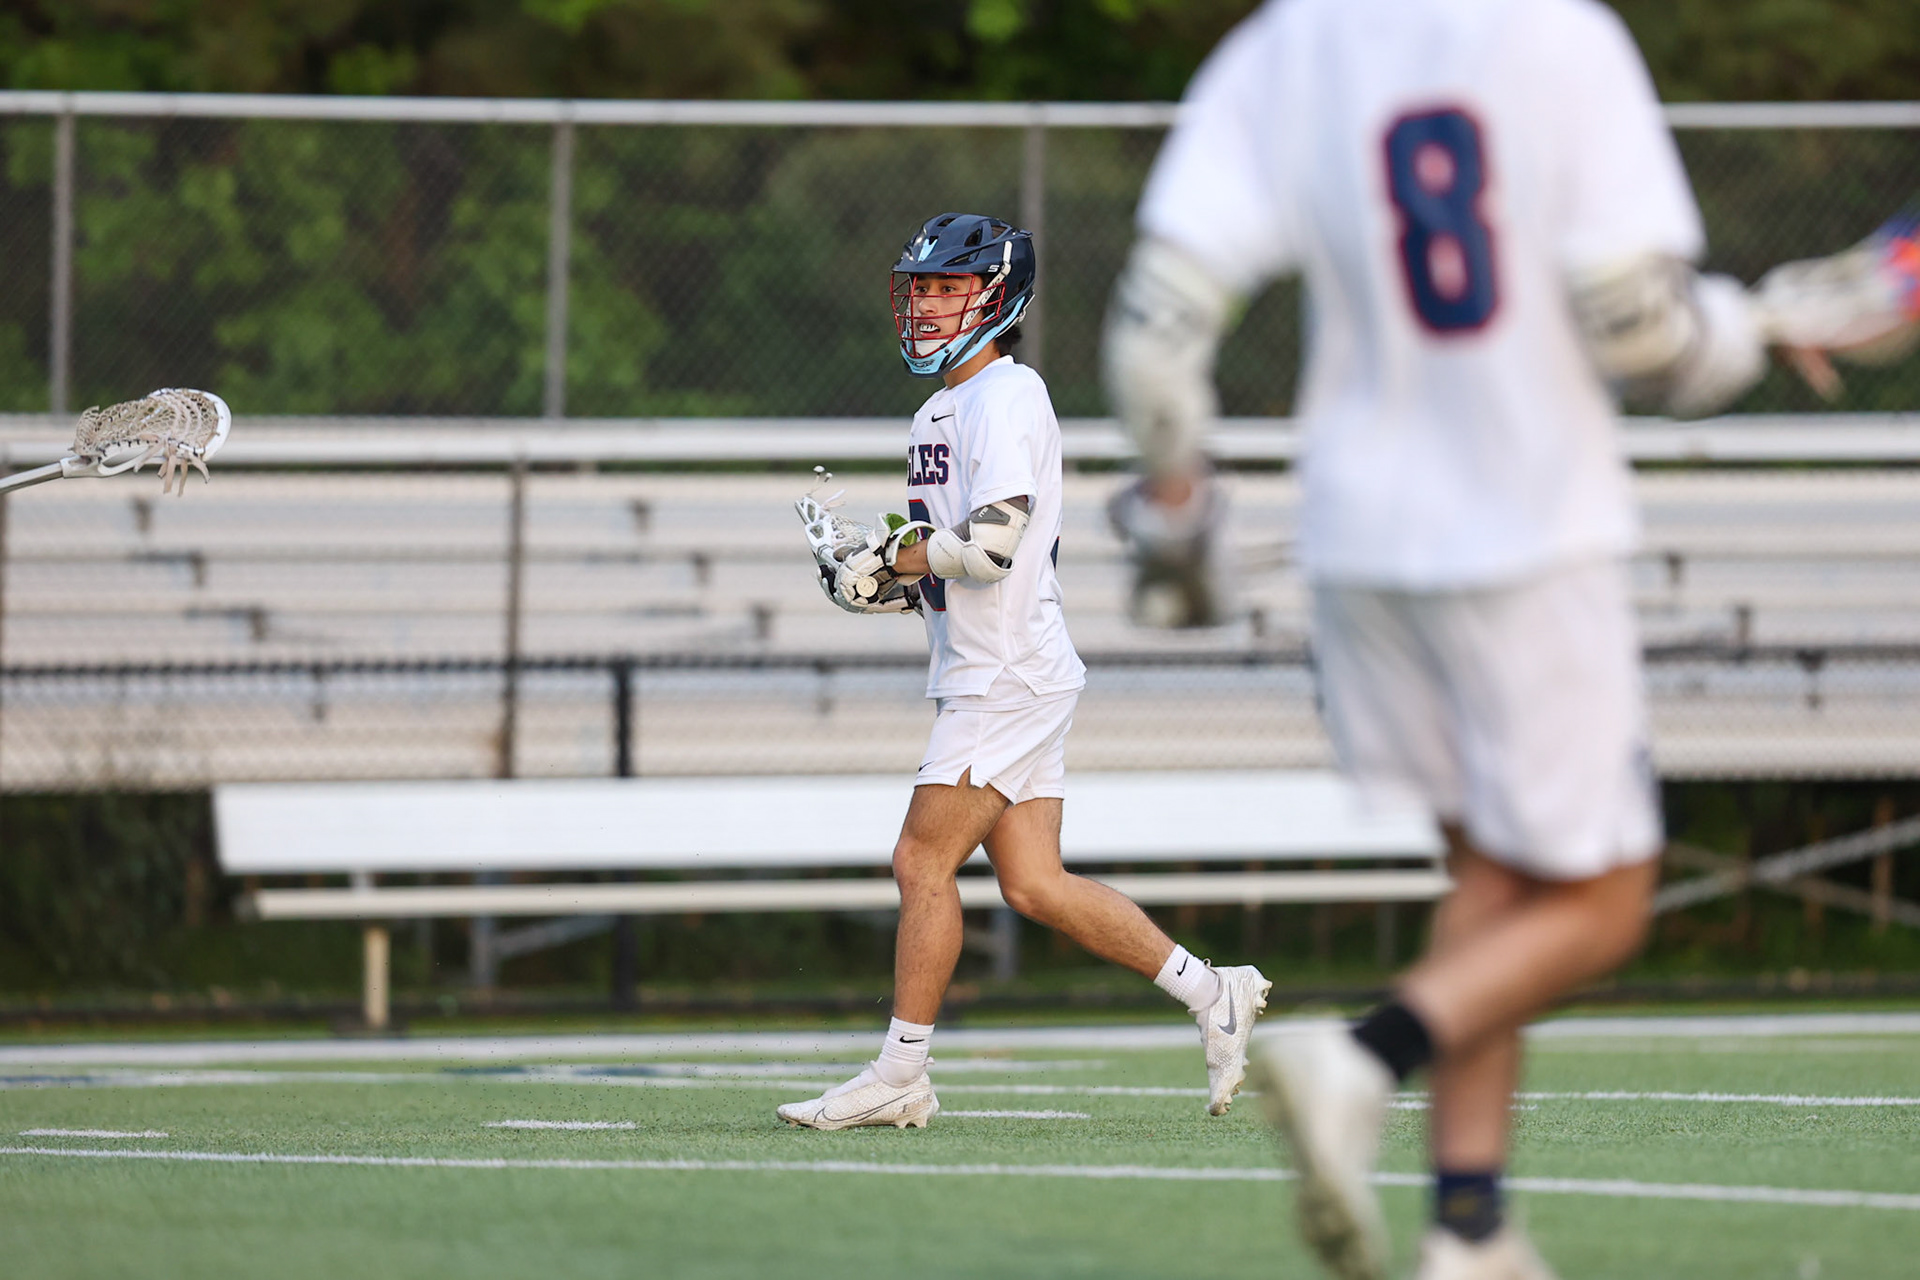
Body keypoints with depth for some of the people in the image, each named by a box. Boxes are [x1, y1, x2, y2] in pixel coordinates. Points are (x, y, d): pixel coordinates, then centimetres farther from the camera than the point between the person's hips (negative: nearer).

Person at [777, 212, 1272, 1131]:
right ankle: (1210, 993, 12)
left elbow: (991, 542, -23)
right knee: (1033, 885, 6)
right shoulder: (938, 412, 19)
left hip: (1009, 675, -10)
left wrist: (889, 558, -11)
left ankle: (899, 1073, -5)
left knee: (923, 859, -9)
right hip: (983, 672, 10)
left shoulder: (1007, 398, -12)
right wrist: (885, 583, 5)